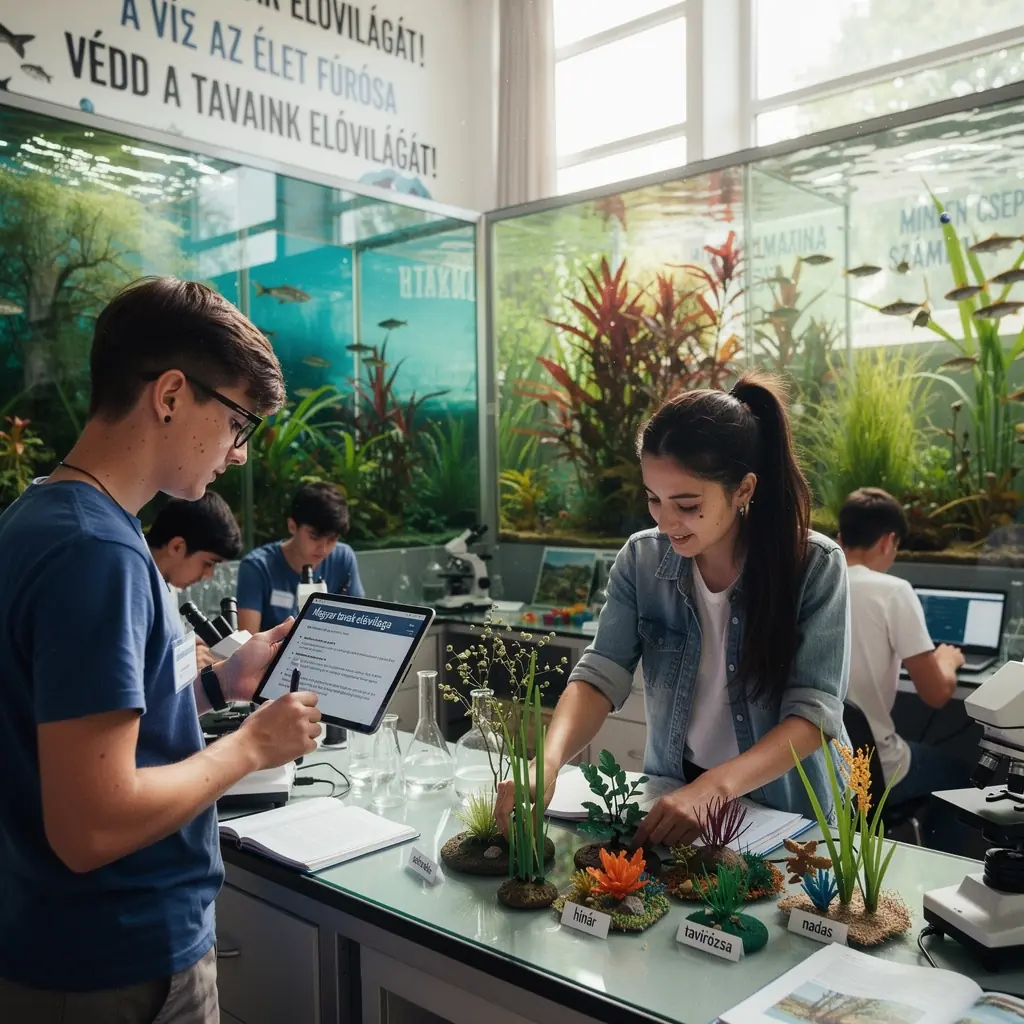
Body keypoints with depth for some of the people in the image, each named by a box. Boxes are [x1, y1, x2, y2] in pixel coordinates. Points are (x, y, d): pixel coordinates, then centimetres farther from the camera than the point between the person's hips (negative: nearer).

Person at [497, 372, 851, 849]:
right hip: (672, 796, 2)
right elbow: (599, 676, -11)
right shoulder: (641, 559, -6)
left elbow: (814, 711, -18)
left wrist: (712, 789, -33)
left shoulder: (815, 567, -14)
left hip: (790, 814, -2)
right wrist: (547, 762, -30)